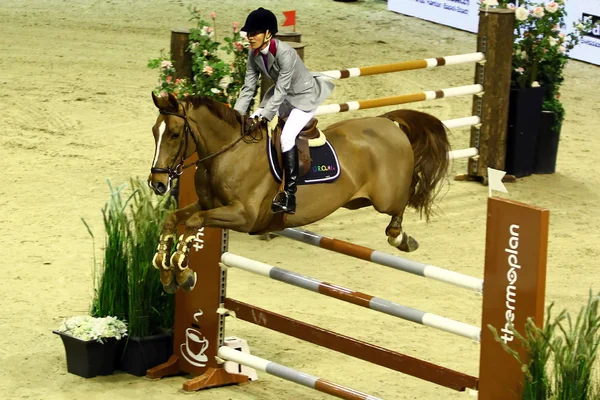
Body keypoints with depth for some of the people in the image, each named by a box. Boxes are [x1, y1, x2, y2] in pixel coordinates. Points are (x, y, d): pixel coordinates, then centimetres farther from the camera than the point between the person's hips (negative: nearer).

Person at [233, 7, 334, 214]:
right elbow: (248, 88, -5)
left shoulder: (284, 52, -32)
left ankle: (290, 196, -22)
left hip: (304, 96, -8)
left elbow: (280, 91, -31)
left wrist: (264, 117, -33)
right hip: (282, 94, 8)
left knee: (287, 137, -24)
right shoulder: (254, 54, -10)